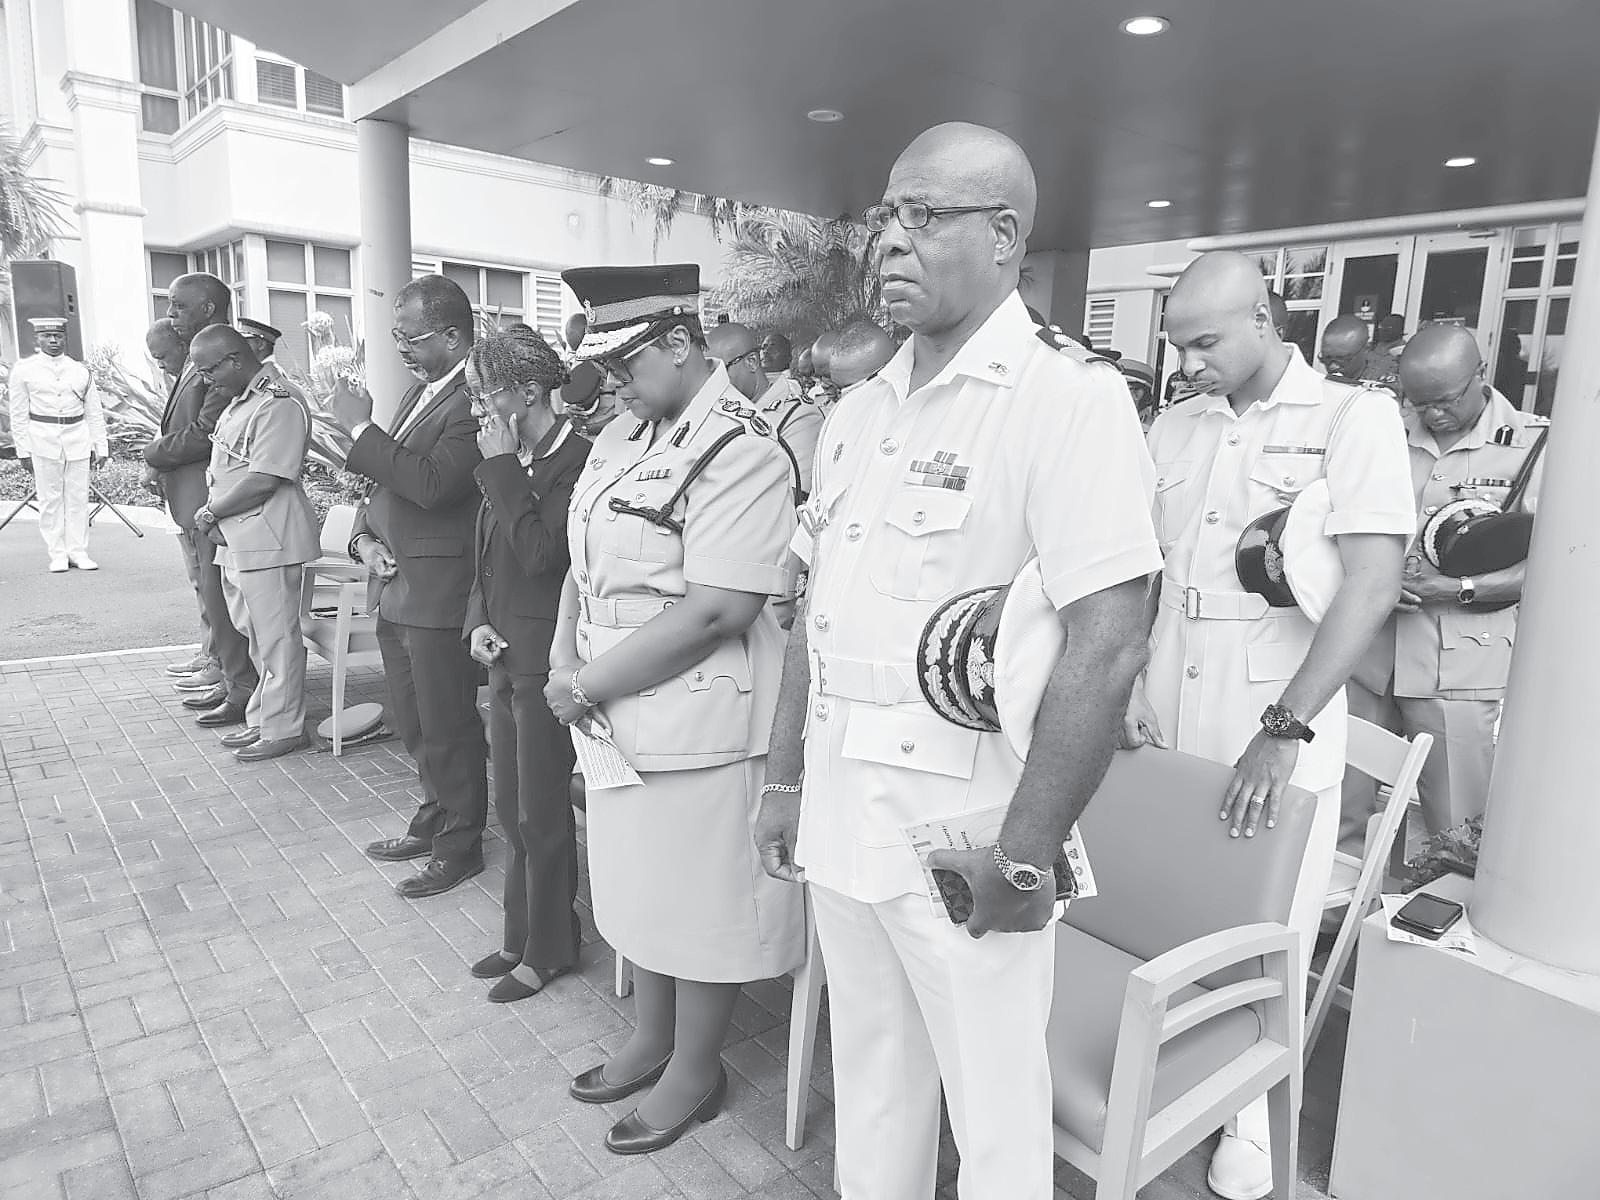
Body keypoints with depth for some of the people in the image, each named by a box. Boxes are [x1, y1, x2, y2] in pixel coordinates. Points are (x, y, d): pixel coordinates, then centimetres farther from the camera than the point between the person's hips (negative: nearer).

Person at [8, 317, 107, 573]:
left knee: (79, 497, 3)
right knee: (50, 498, 2)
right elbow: (18, 415, 4)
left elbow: (95, 413, 10)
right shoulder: (24, 370, 3)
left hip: (78, 438, 2)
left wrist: (100, 447, 6)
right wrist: (24, 450, -1)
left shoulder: (80, 370, 8)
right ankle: (57, 554, 9)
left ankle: (78, 552, 11)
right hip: (43, 439, -2)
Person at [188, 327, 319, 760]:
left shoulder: (280, 404, -15)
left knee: (276, 637, -1)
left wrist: (211, 512, -10)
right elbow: (227, 467, 18)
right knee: (257, 637, 16)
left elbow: (263, 480, -21)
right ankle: (261, 719, 26)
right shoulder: (241, 400, 16)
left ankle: (283, 729, 9)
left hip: (268, 540, -9)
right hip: (236, 541, 10)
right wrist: (213, 514, 1)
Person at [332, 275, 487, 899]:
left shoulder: (475, 400, -16)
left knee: (447, 729, 4)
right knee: (414, 724, 21)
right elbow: (385, 482, 19)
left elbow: (431, 484, -28)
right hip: (397, 586, 9)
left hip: (440, 594, -9)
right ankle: (435, 820, 39)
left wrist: (361, 427, -19)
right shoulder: (420, 391, 14)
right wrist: (364, 536, 3)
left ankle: (459, 847, 21)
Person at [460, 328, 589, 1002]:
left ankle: (548, 949, 23)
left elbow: (541, 553, -25)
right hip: (505, 659, 9)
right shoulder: (512, 463, 11)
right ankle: (522, 936, 34)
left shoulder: (575, 460, -16)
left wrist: (502, 466, -18)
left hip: (546, 663, -9)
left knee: (541, 814, 5)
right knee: (511, 811, 18)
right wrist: (478, 622, 2)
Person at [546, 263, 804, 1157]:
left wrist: (591, 684, -18)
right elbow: (586, 563, 13)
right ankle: (652, 1041, 44)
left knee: (699, 901, 9)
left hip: (699, 721, -8)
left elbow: (713, 612, -24)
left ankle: (696, 1072, 33)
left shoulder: (741, 450, -18)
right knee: (640, 884, 22)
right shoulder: (622, 439, 8)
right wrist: (566, 662, -4)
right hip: (621, 714, 8)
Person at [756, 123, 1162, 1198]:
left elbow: (1108, 644, -20)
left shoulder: (1070, 396, -14)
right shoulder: (859, 414, 9)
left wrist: (1026, 853, -19)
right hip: (841, 813, 7)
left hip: (961, 827, -6)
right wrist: (786, 783, 13)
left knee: (993, 1111, 13)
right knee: (869, 1080, 24)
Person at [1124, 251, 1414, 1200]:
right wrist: (1123, 687, 0)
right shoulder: (1174, 429, 9)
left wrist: (1284, 730, -22)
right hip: (1165, 723, 4)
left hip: (1279, 732, -3)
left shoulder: (1354, 416, -5)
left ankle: (1252, 1113, 32)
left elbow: (1373, 585, -15)